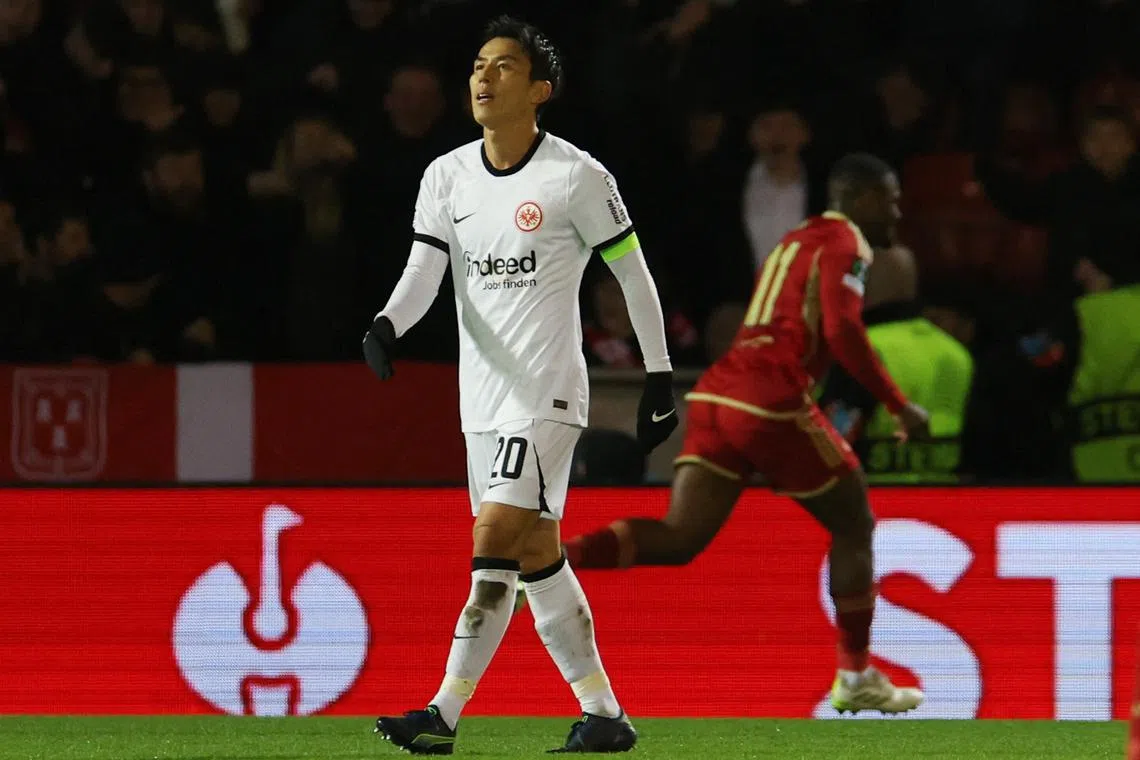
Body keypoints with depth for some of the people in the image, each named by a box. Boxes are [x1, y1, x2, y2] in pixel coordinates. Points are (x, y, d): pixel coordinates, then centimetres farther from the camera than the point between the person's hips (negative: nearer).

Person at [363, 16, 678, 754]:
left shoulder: (578, 178, -8)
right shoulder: (447, 177, 7)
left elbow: (633, 272, 0)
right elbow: (425, 271, 0)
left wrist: (660, 376, 1)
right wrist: (386, 326, -21)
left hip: (549, 393, -7)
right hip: (483, 396, 7)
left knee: (495, 537, -17)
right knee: (536, 556, 9)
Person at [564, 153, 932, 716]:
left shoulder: (797, 241, 28)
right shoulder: (845, 242, 0)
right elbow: (842, 331, -15)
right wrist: (898, 405, -10)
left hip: (716, 395, 8)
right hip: (772, 402, -8)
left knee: (680, 540, -1)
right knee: (854, 525, 10)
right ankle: (856, 679, 14)